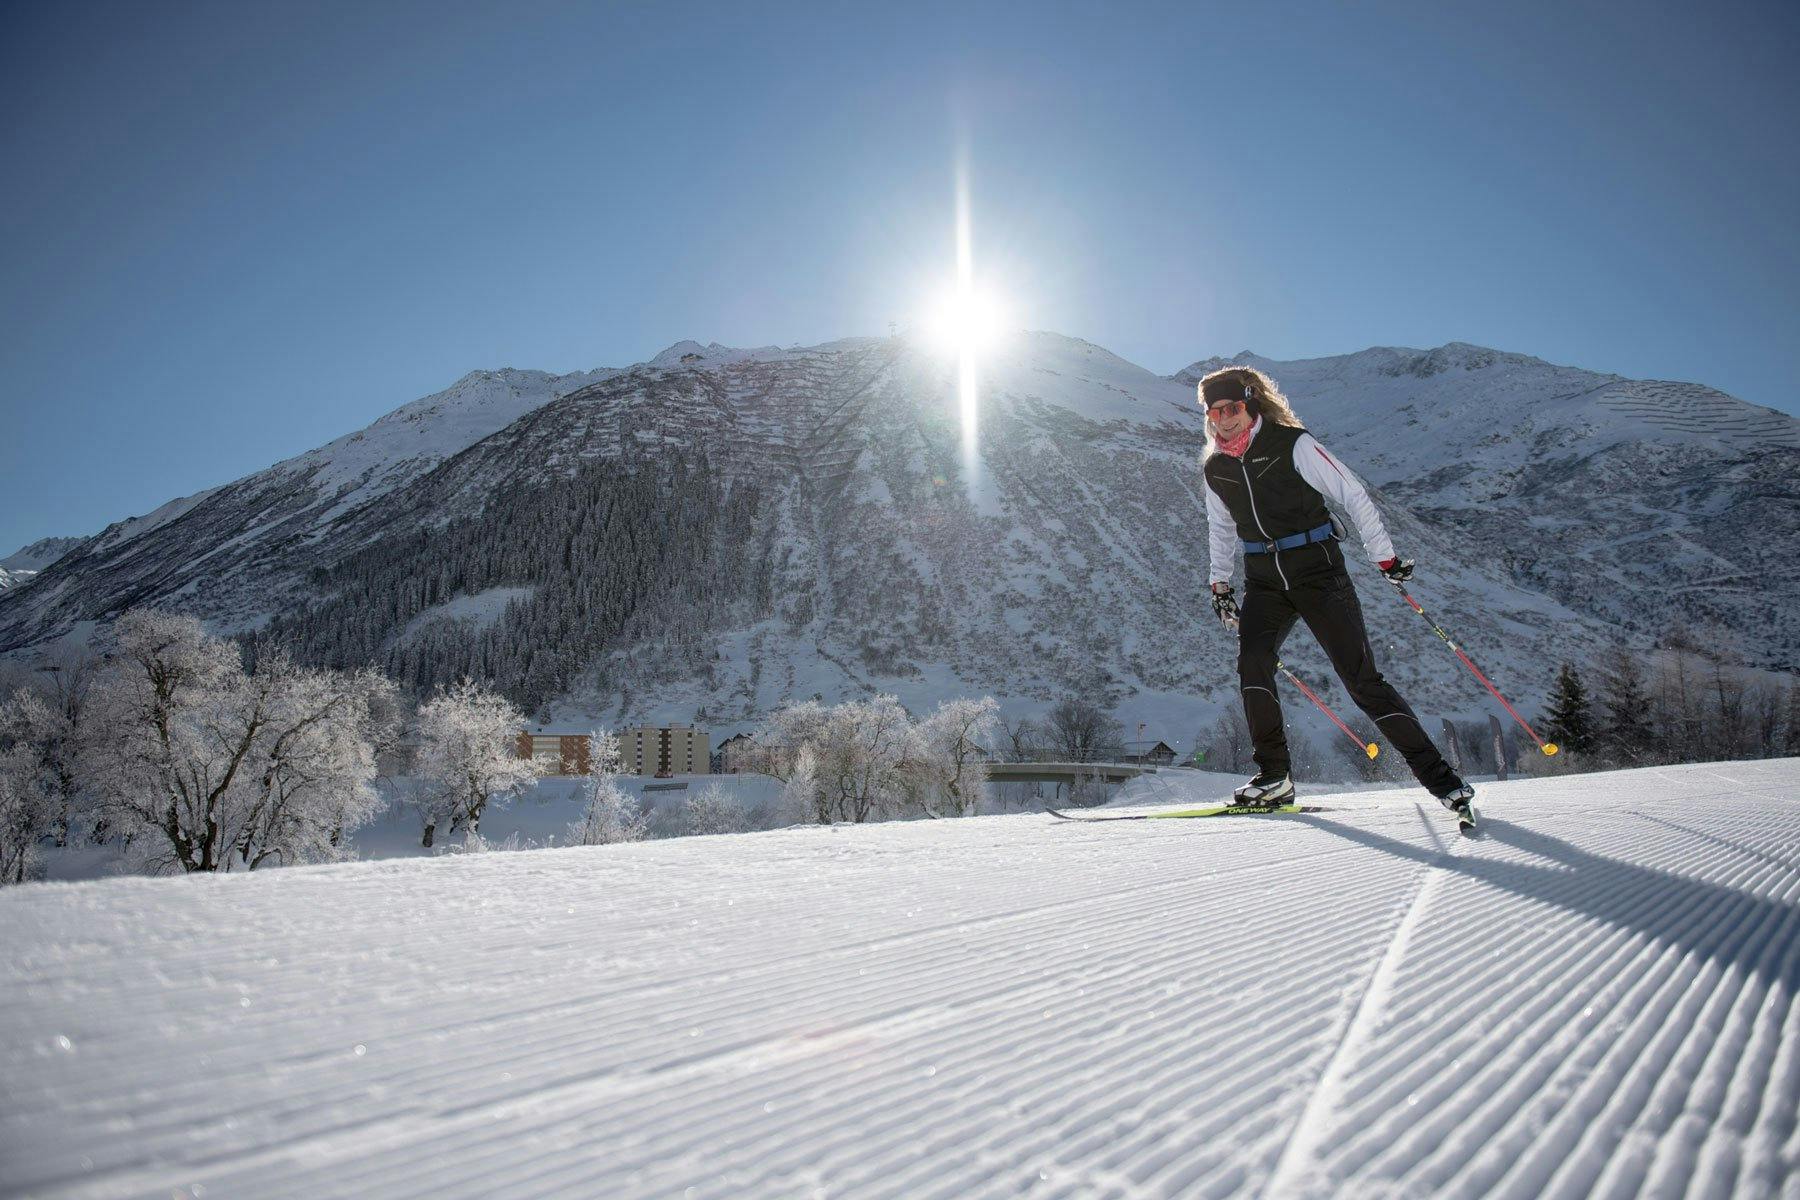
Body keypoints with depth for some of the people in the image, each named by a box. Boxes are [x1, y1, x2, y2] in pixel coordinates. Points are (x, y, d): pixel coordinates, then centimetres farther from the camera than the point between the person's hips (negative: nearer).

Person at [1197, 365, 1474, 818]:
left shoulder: (1292, 444, -10)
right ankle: (1274, 778, -9)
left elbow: (1353, 496, -7)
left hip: (1318, 572, -4)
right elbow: (1221, 530, 22)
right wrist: (1219, 583, 17)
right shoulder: (1215, 469, 6)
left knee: (1362, 678, -8)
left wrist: (1385, 557, -9)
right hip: (1264, 582, 4)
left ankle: (1437, 774, 2)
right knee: (1251, 662, -20)